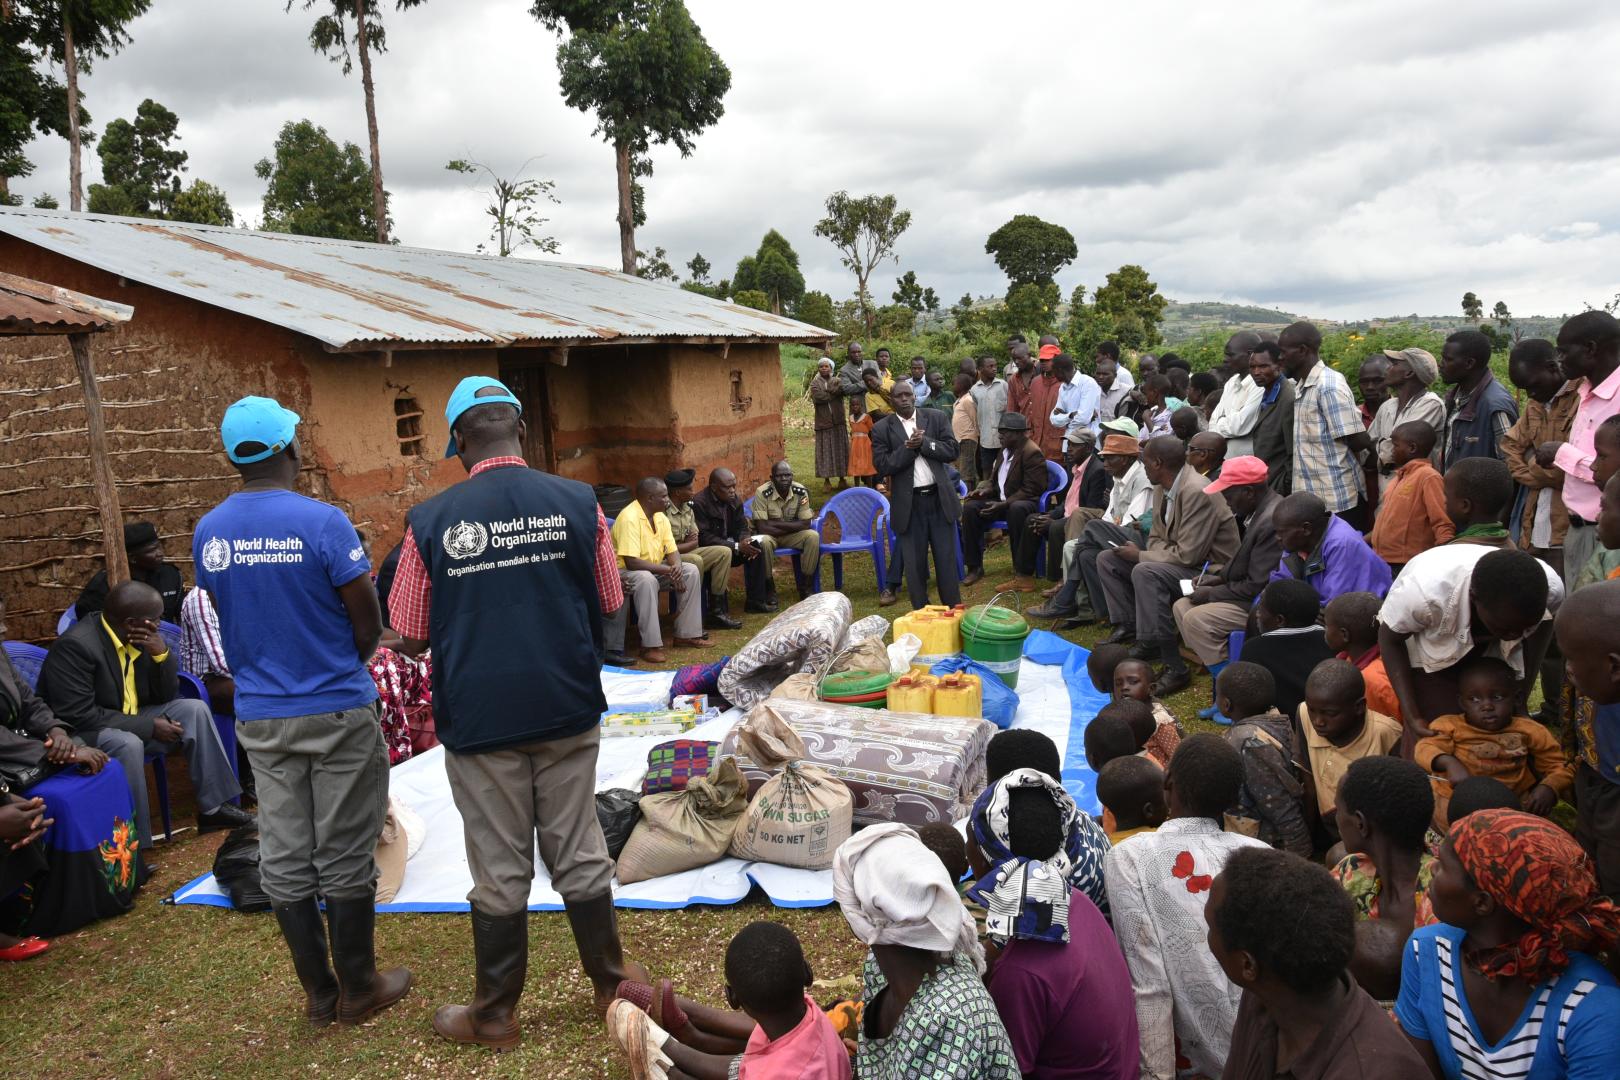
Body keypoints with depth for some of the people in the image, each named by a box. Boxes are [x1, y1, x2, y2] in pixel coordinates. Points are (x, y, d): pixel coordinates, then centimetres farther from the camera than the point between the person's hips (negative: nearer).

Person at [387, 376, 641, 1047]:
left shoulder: (430, 520, -10)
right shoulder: (578, 503, -7)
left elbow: (411, 638, -2)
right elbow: (609, 607, 3)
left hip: (479, 719, -1)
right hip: (568, 711, 2)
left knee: (500, 871, 11)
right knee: (579, 852, 16)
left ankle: (495, 1015, 27)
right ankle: (612, 984, 31)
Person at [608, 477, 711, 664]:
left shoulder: (661, 517, 1)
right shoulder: (629, 518, -25)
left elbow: (672, 550, 2)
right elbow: (631, 562, -30)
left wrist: (677, 567, -23)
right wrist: (668, 570, -29)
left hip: (655, 570, 8)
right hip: (624, 572, -8)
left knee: (691, 571, -7)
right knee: (646, 579, -39)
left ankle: (686, 634, -2)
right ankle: (650, 645, -33)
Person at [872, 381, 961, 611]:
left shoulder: (936, 419, 6)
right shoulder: (882, 429, 1)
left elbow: (952, 451, -2)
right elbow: (883, 465, -8)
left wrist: (924, 443, -13)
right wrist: (908, 447, -16)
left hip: (939, 498, 1)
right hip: (909, 504, -1)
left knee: (947, 559, 7)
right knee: (915, 562, 6)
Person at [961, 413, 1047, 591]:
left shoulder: (1032, 453, -15)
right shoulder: (1005, 449, 9)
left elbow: (1030, 490, -19)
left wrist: (1003, 505, -25)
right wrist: (985, 489, -2)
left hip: (1025, 503, -8)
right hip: (1003, 501, 8)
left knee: (1016, 510, -40)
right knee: (970, 507, -13)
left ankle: (1023, 576, -36)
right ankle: (974, 567, -5)